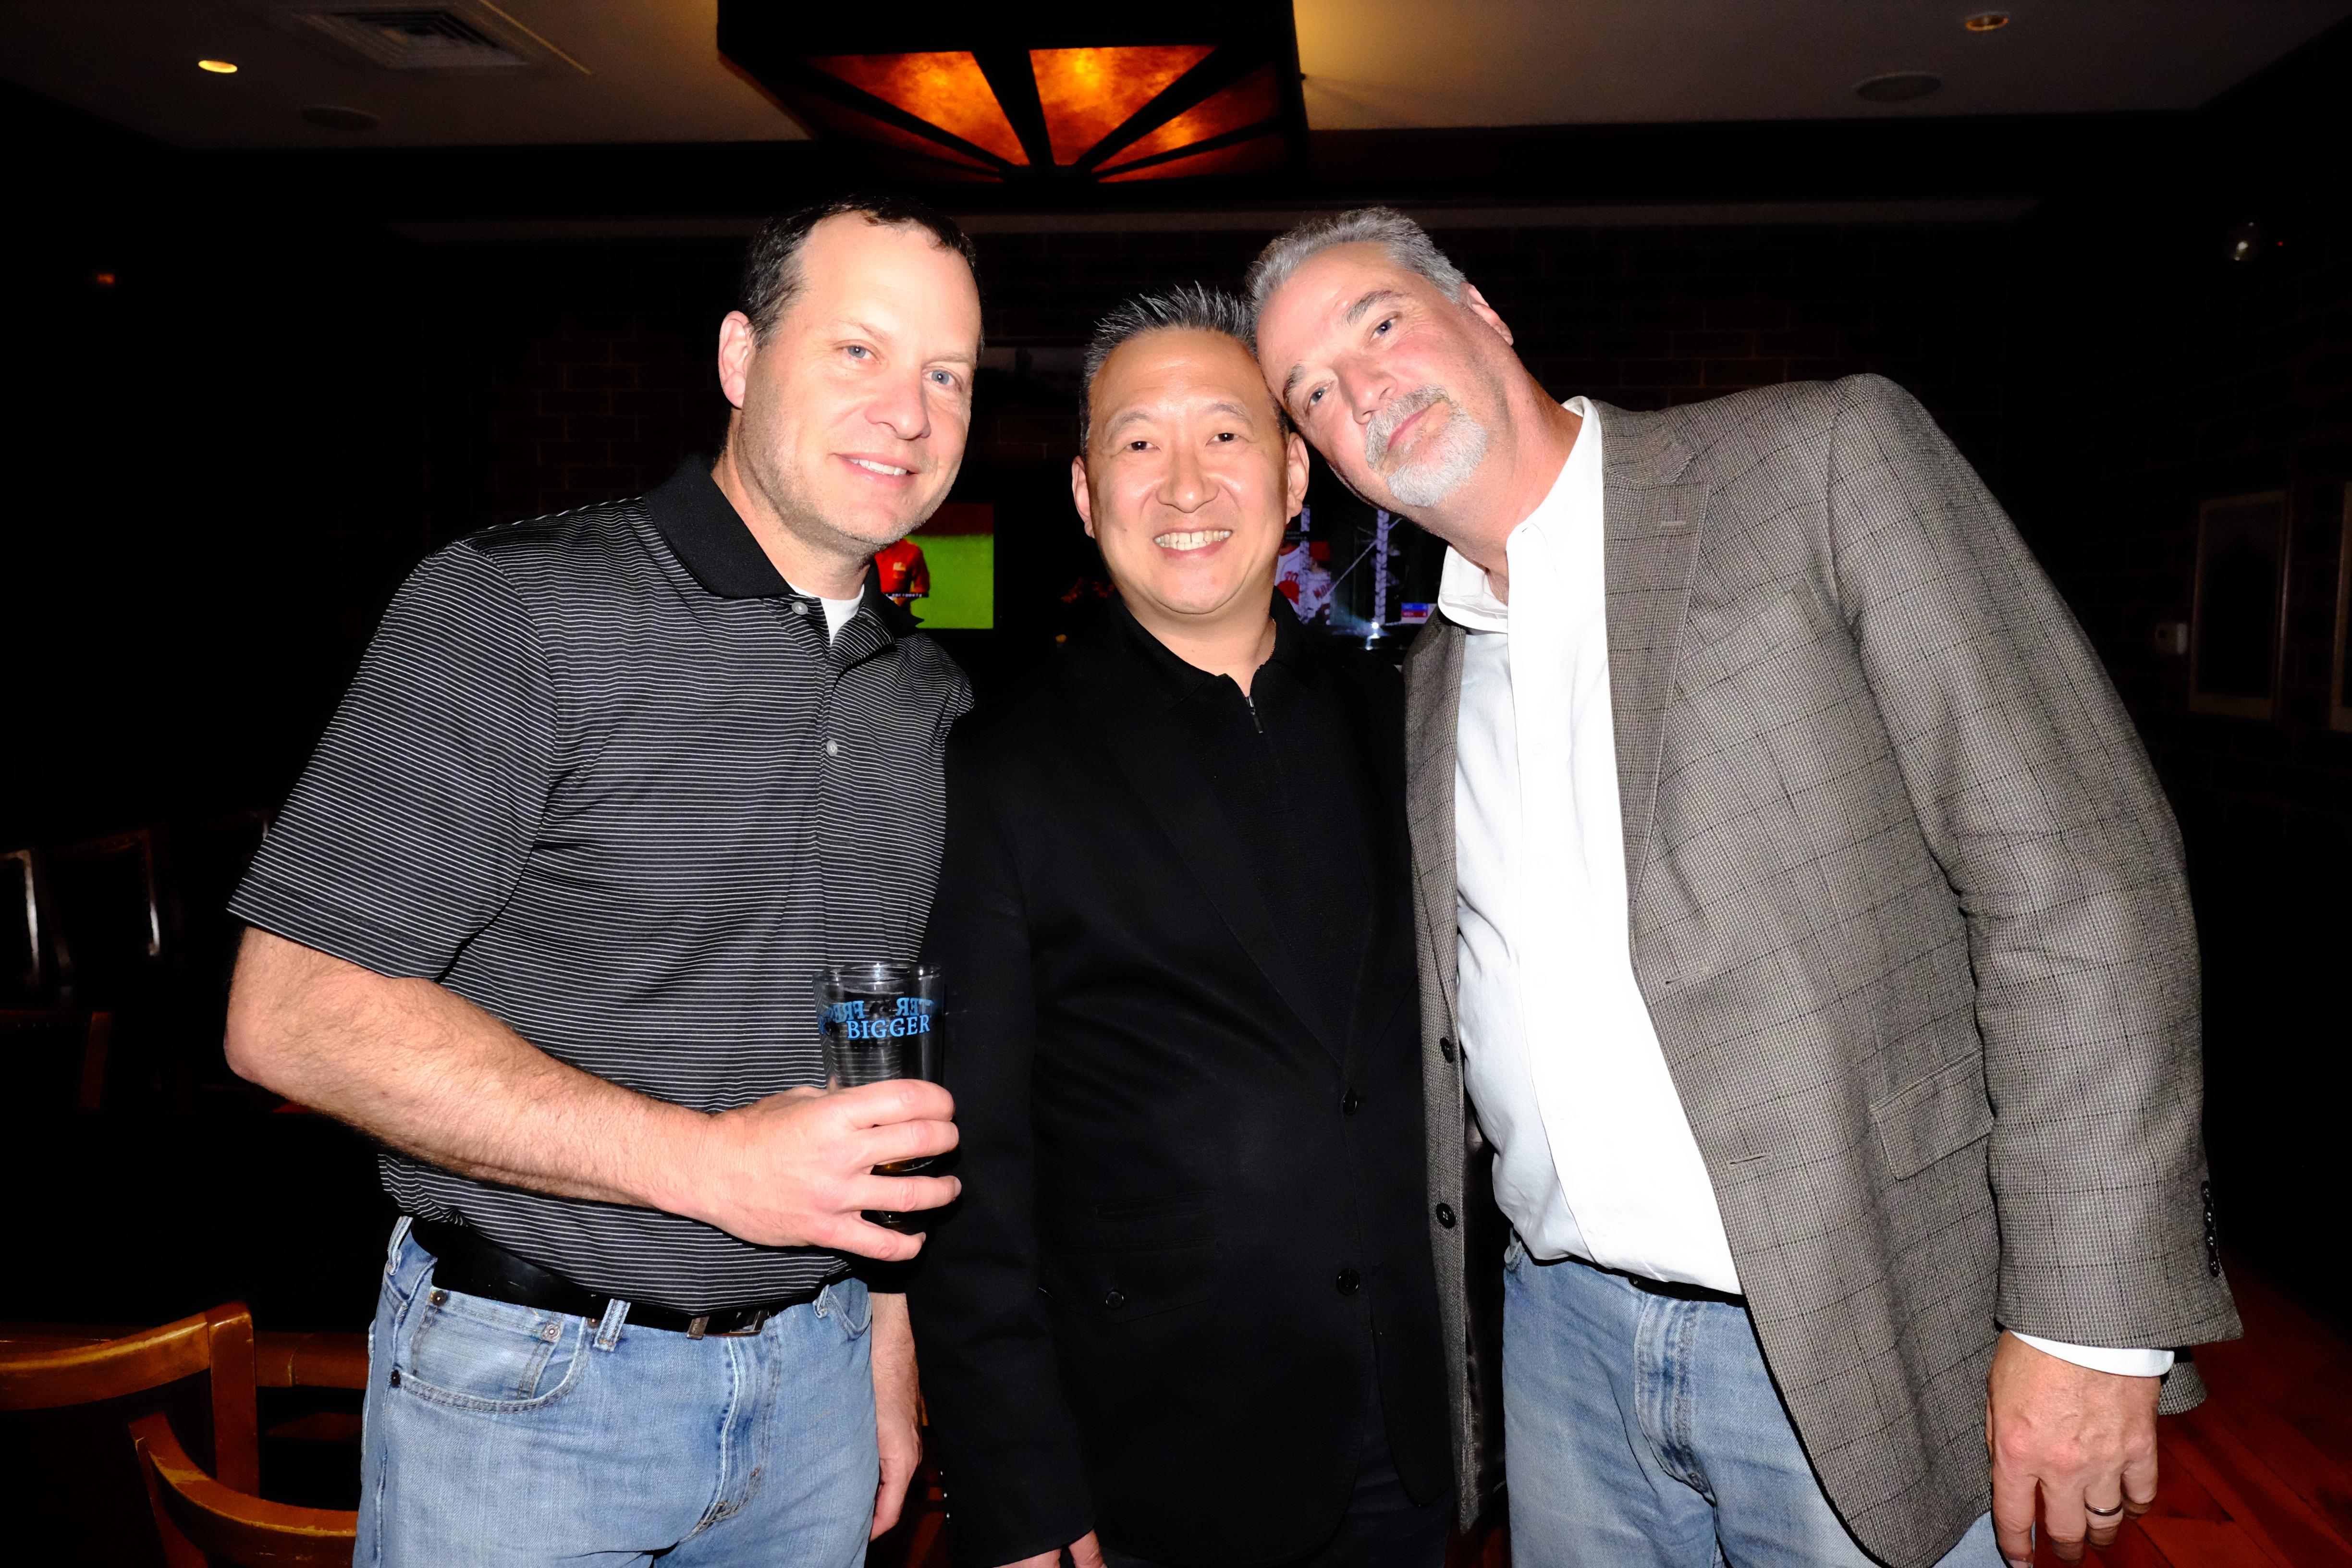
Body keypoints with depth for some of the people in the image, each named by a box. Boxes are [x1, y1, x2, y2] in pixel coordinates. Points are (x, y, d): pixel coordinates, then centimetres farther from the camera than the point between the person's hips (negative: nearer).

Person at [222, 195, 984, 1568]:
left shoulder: (937, 696, 5)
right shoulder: (518, 609, -14)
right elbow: (297, 1010, -18)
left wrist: (886, 1321, 9)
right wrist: (713, 1164, -23)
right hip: (530, 1386, -4)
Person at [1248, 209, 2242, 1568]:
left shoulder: (1831, 458, -7)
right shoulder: (1428, 686, 9)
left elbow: (2074, 870, -12)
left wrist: (2088, 1316, -15)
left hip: (1865, 1348, -4)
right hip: (1563, 1341, 5)